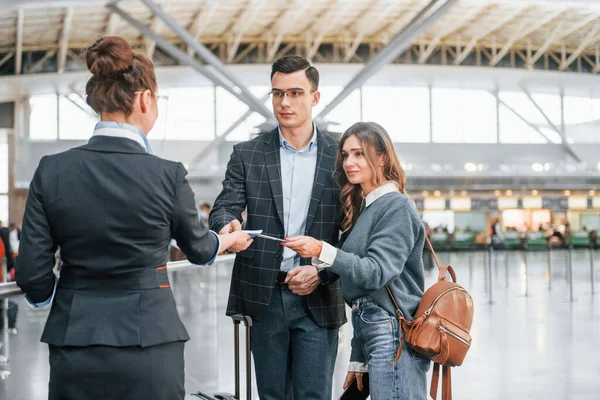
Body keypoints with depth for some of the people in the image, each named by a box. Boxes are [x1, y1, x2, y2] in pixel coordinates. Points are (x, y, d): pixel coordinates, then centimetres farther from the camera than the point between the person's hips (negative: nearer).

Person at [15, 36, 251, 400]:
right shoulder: (167, 175, -10)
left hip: (75, 342, 3)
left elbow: (33, 274, -2)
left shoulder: (52, 170, -5)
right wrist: (230, 240, 31)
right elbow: (198, 249, 8)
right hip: (147, 341, -2)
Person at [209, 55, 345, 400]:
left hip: (317, 297, -1)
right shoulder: (247, 154, 5)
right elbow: (225, 207, -3)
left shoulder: (339, 156, 2)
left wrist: (321, 271, -12)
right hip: (265, 296, 1)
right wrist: (227, 226, -27)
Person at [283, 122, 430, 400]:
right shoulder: (364, 209, 17)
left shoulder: (396, 207, -8)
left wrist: (321, 252, -29)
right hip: (372, 330, 9)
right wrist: (358, 359, 16)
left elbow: (376, 272, -18)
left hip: (393, 335, -9)